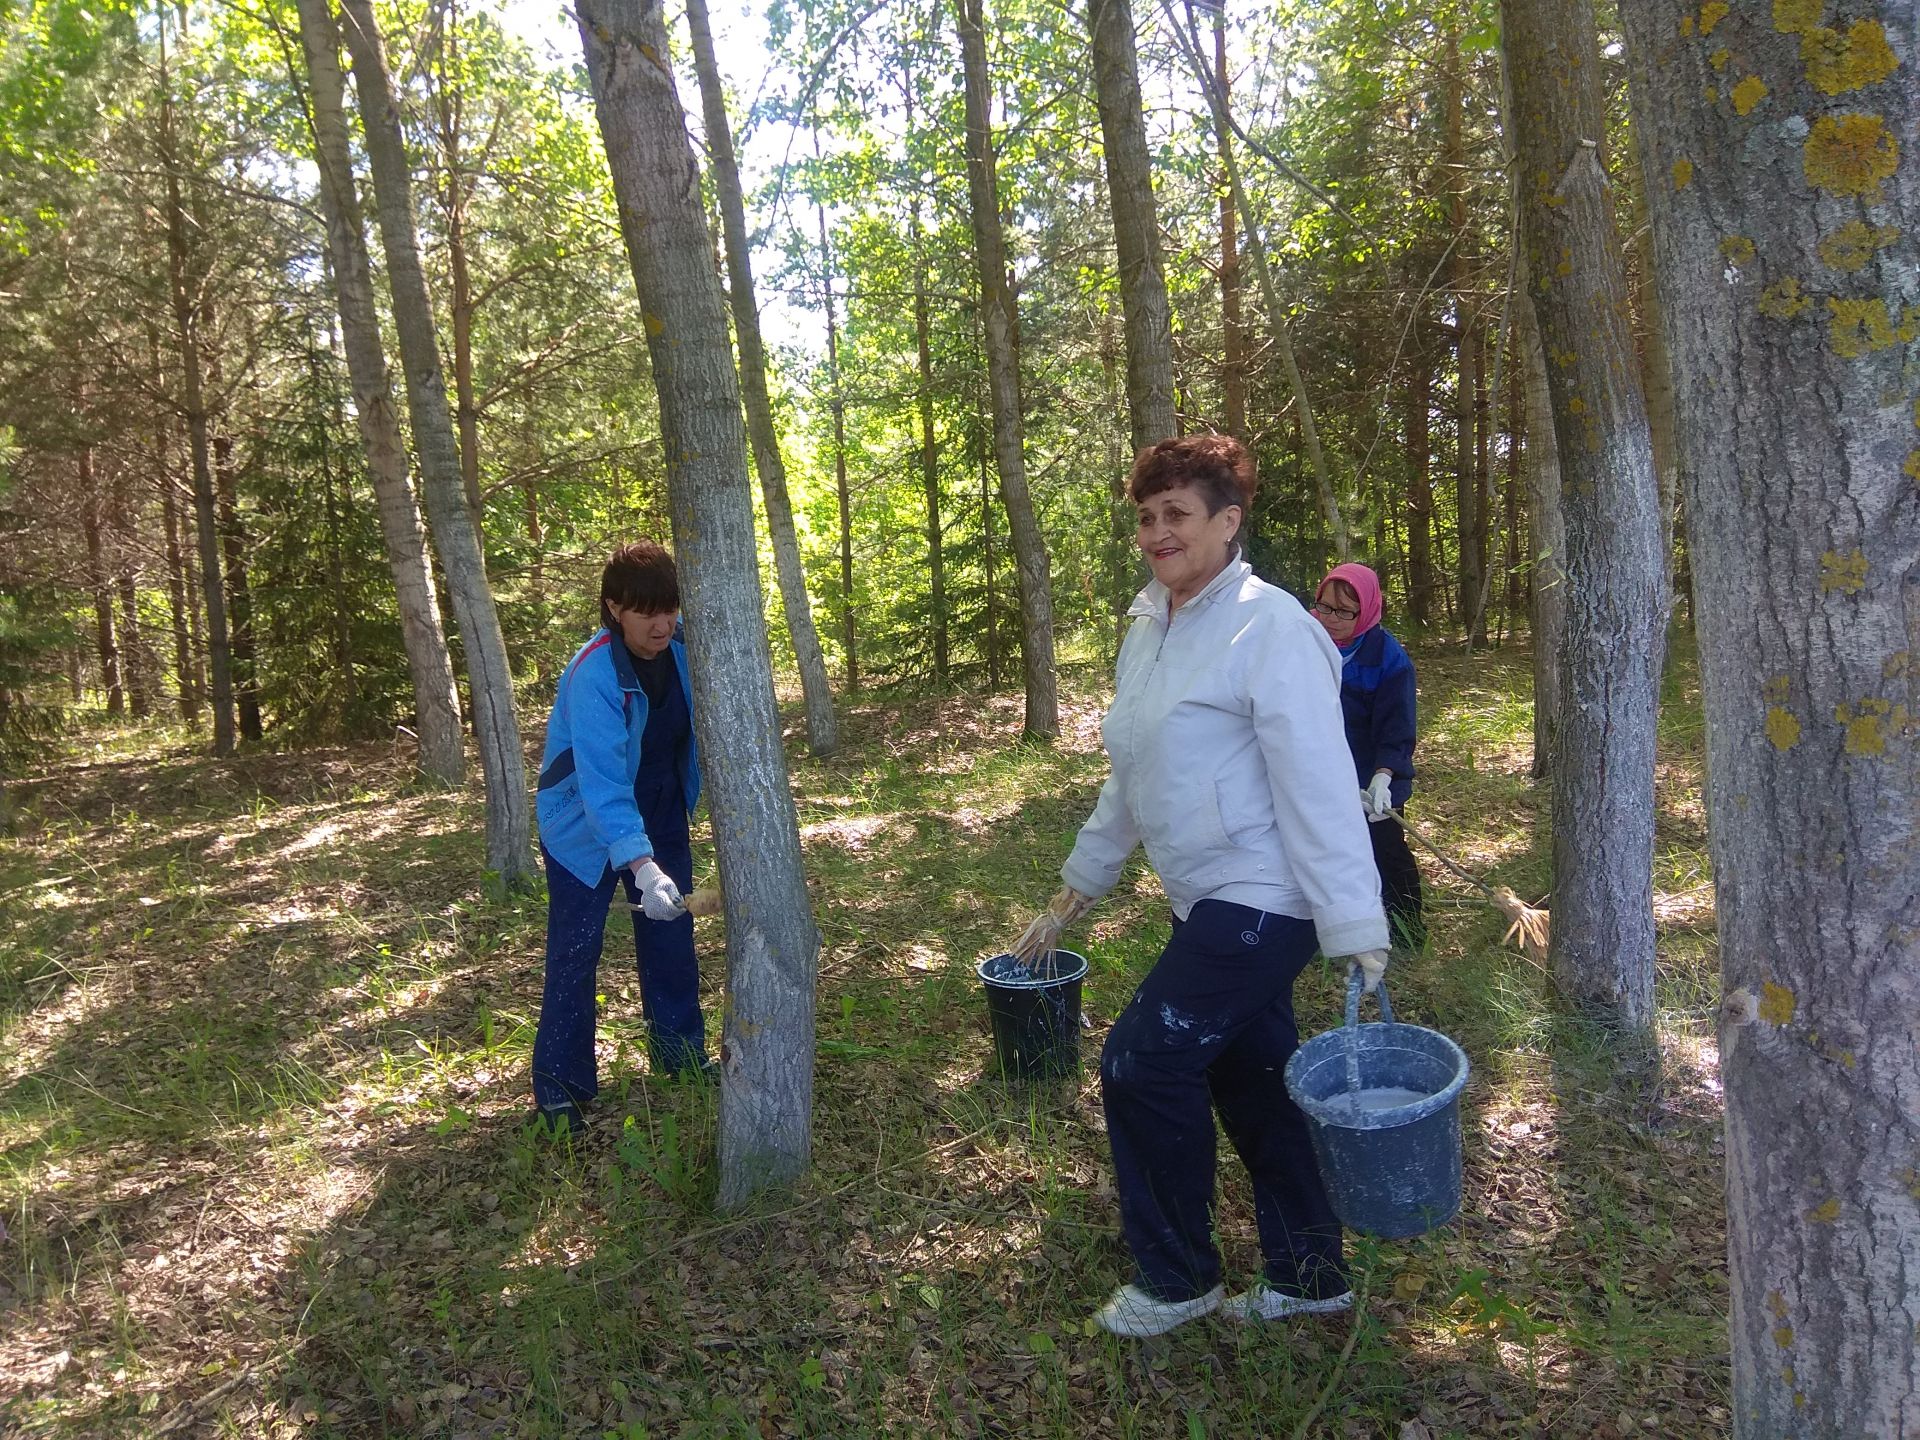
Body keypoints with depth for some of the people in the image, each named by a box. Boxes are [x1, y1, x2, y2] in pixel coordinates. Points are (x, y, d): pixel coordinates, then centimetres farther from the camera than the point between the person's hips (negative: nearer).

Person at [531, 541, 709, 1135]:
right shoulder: (593, 675, -32)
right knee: (575, 953, -3)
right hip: (586, 828, -5)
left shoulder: (683, 646, -14)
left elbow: (696, 725, 6)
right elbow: (602, 782, -40)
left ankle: (681, 1056, 30)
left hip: (660, 817, 6)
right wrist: (642, 866, -50)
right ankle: (558, 1087, 12)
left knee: (671, 936, 13)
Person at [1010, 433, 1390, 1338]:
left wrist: (1357, 930, -23)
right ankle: (1308, 1276, 33)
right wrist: (1071, 896, 21)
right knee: (1249, 1083, 15)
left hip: (1262, 901, -8)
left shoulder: (1268, 626, -15)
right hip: (1212, 902, 8)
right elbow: (1131, 780, 18)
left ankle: (1174, 1279, 16)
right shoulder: (1148, 630, 11)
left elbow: (1317, 786, -20)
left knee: (1141, 1066, -6)